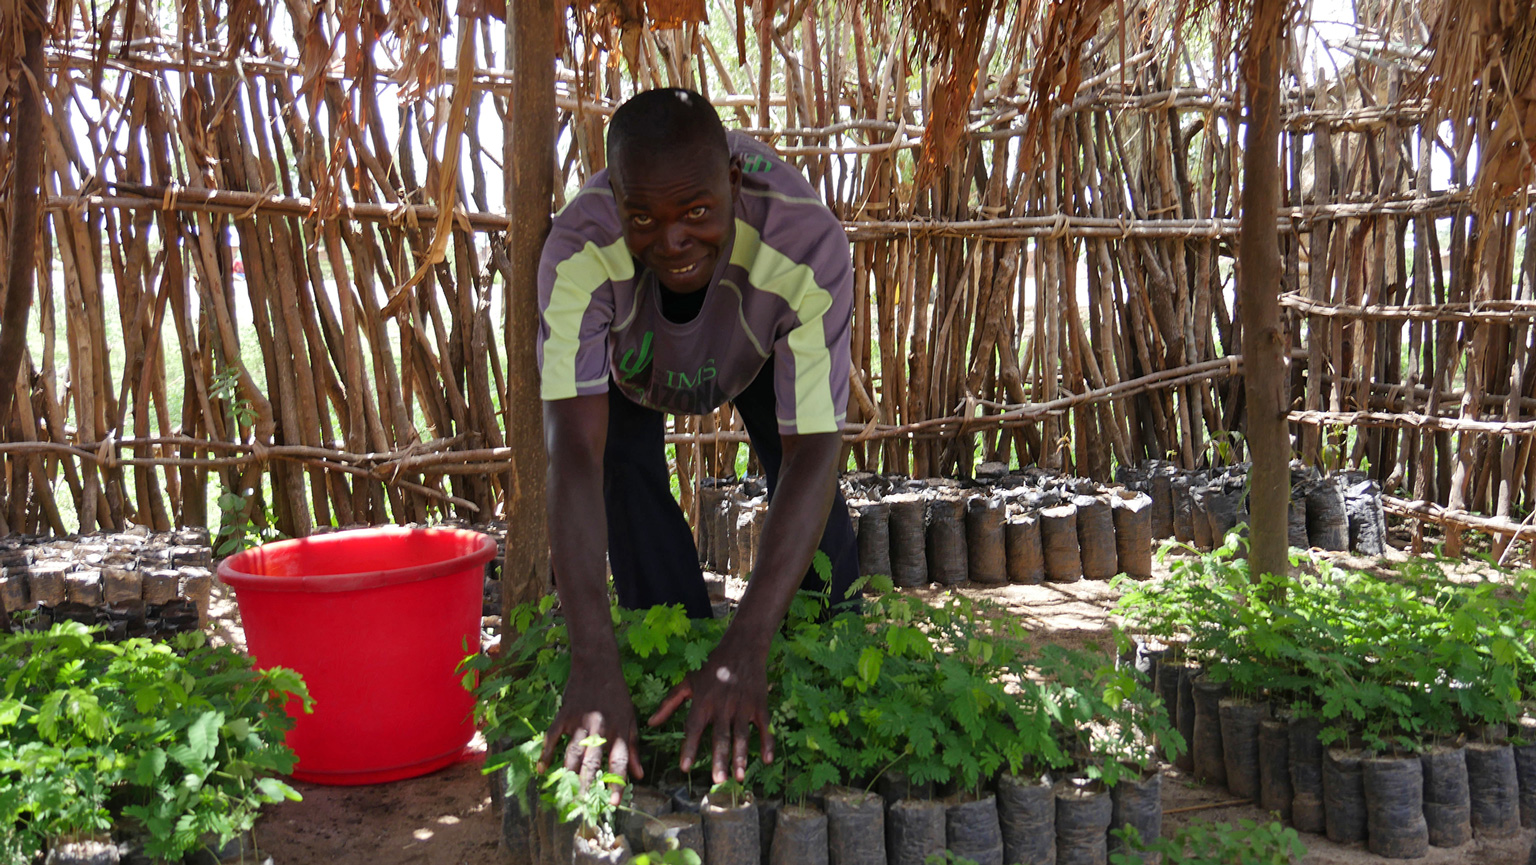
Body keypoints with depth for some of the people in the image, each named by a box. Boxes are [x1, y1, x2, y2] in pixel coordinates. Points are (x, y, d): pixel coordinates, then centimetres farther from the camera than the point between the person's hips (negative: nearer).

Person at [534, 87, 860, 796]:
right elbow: (574, 453, -51)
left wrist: (746, 651, -56)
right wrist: (594, 665, -60)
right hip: (631, 345, 0)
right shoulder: (578, 252, -45)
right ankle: (678, 653, -1)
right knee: (627, 468, -18)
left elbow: (812, 455, -47)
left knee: (800, 474, -10)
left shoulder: (808, 247, -46)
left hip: (760, 333, 0)